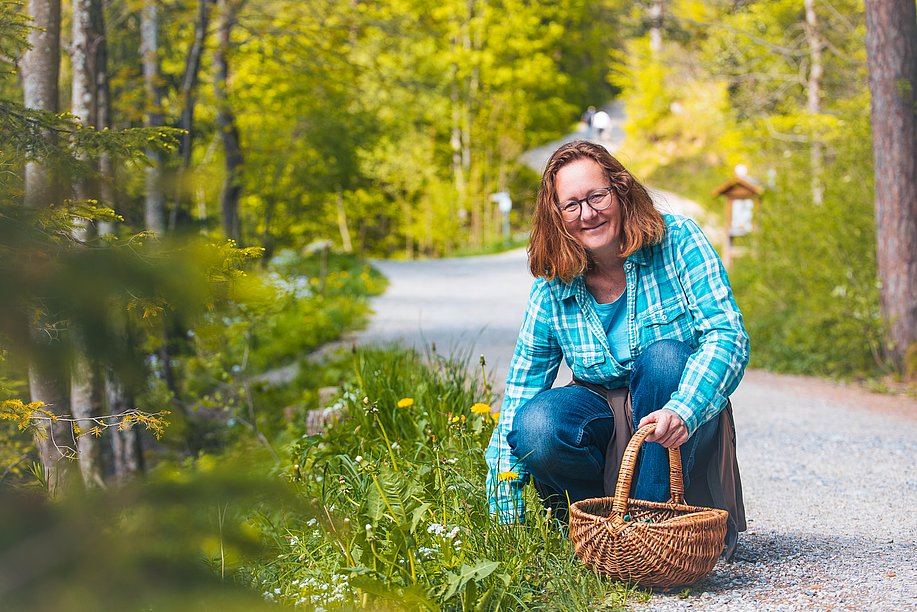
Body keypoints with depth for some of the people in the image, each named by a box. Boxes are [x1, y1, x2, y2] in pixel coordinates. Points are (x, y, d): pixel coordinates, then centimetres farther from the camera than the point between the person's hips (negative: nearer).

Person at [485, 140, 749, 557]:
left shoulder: (677, 241, -12)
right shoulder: (553, 289, -5)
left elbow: (728, 336, -21)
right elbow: (521, 390, -2)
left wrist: (682, 411, -40)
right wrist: (504, 505, -8)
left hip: (686, 422, -1)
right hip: (605, 415, 2)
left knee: (664, 355, -34)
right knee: (535, 428, -30)